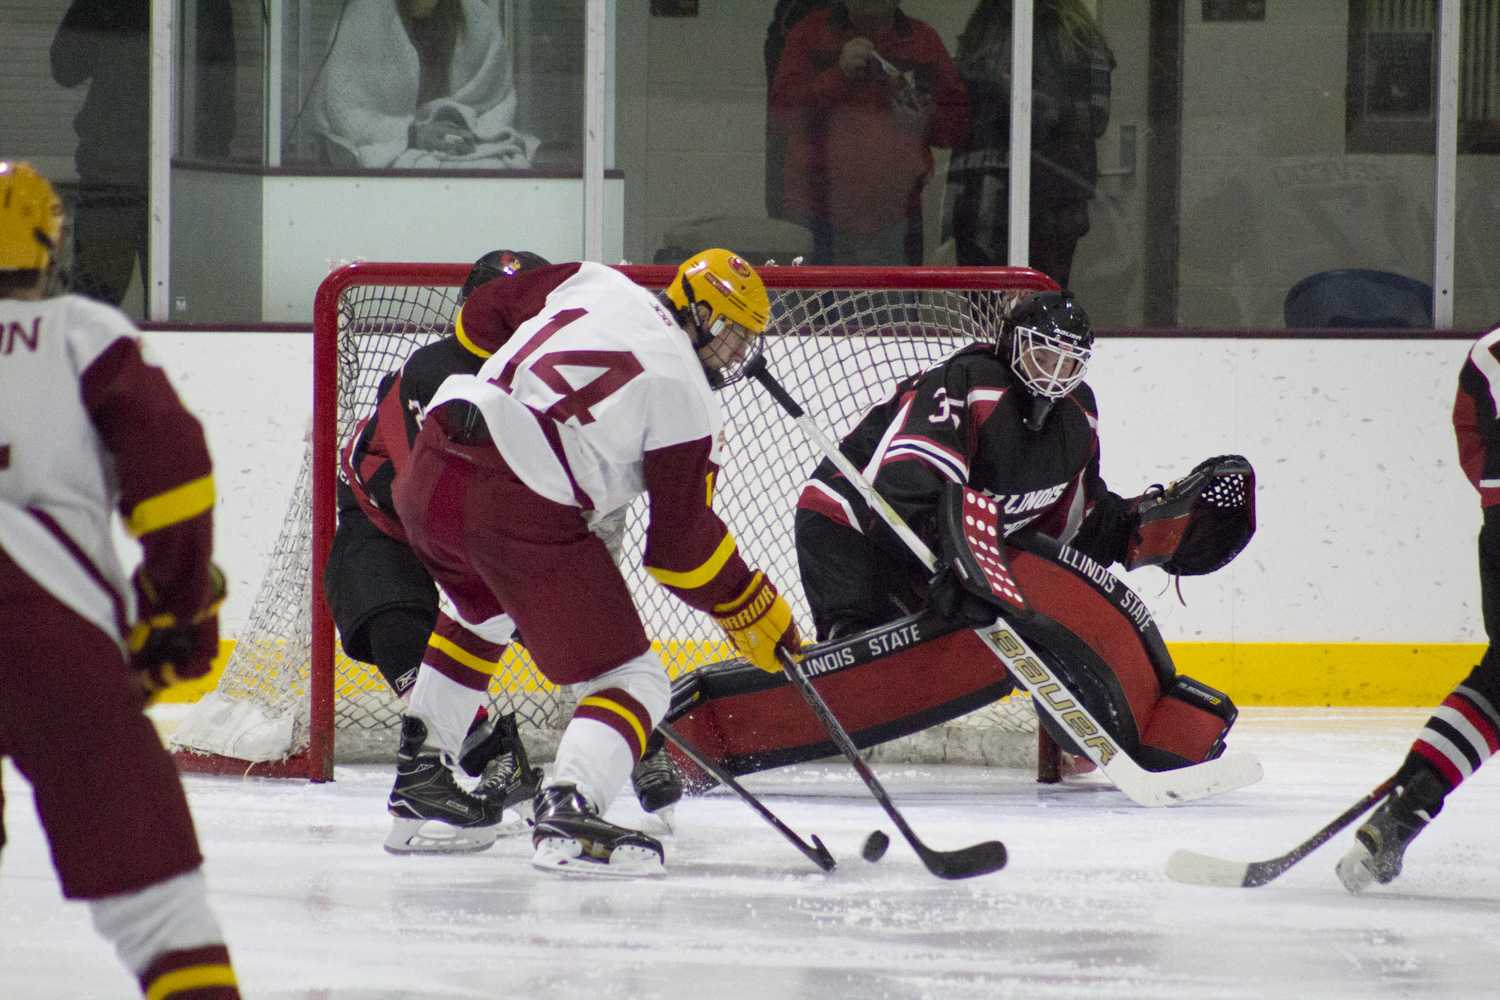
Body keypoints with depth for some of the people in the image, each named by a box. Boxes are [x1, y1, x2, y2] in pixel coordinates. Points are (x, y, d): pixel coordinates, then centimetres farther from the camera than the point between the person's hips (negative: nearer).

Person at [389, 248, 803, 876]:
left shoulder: (592, 284, 17)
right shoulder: (686, 399, 1)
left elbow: (484, 310, 27)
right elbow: (681, 543, 1)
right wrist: (757, 613, 12)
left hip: (431, 470, 7)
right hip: (523, 508, -7)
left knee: (482, 612, 38)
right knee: (630, 677, 1)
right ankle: (569, 810, -23)